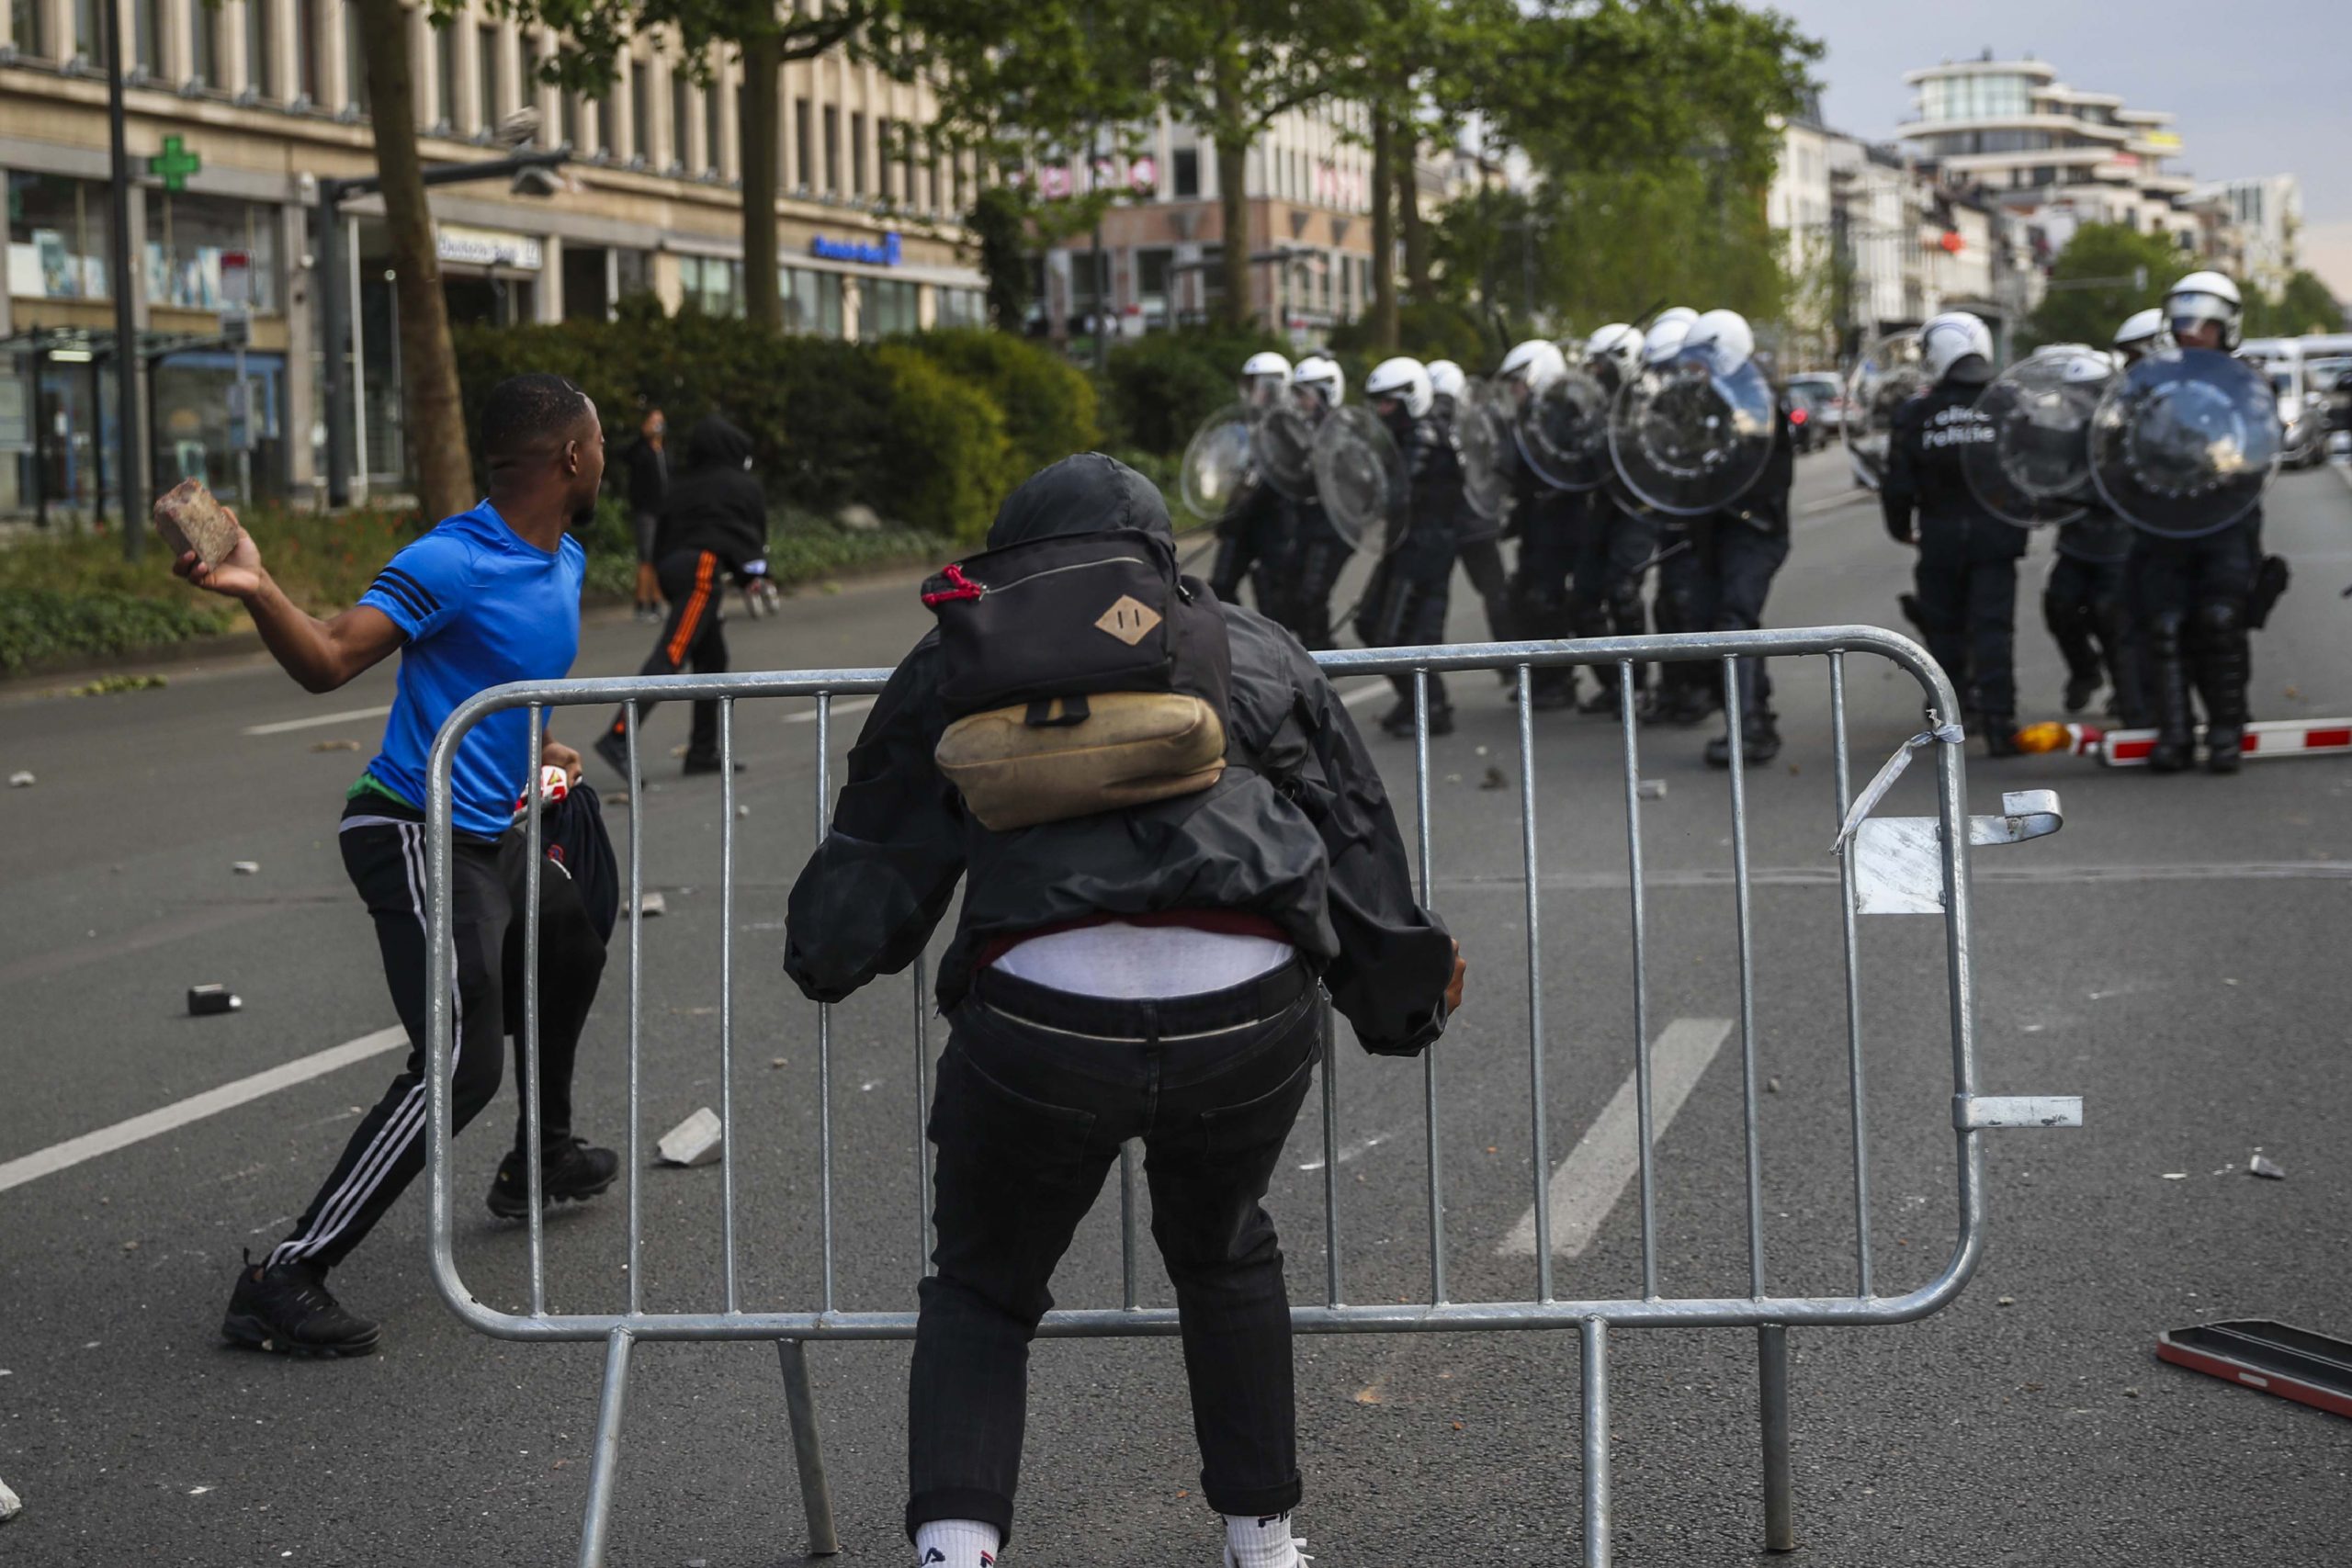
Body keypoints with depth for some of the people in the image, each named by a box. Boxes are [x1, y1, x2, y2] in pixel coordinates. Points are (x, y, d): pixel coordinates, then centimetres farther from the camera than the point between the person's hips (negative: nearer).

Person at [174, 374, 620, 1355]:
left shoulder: (566, 562, 10)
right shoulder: (451, 563, -19)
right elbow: (329, 663, -25)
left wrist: (537, 751, 22)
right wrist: (257, 591, -39)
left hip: (493, 835, 10)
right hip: (420, 839, -10)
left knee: (572, 943, 34)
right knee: (460, 1066, -20)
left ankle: (541, 1157, 58)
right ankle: (283, 1281, -20)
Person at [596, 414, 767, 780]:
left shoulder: (680, 490, 24)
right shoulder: (747, 488, 11)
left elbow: (663, 536, 21)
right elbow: (756, 535, 15)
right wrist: (754, 571, 29)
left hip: (673, 567, 7)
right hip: (706, 567, -7)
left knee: (712, 660, 15)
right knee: (670, 655, -17)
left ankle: (703, 752, 13)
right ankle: (618, 736, -31)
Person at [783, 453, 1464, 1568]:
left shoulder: (955, 665, 19)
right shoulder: (1255, 651, 23)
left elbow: (877, 859, 22)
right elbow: (1358, 848, 26)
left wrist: (822, 962, 41)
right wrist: (1407, 997, 38)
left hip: (1041, 1015, -2)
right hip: (1246, 1012, 2)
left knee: (982, 1294, 18)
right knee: (1224, 1257, 30)